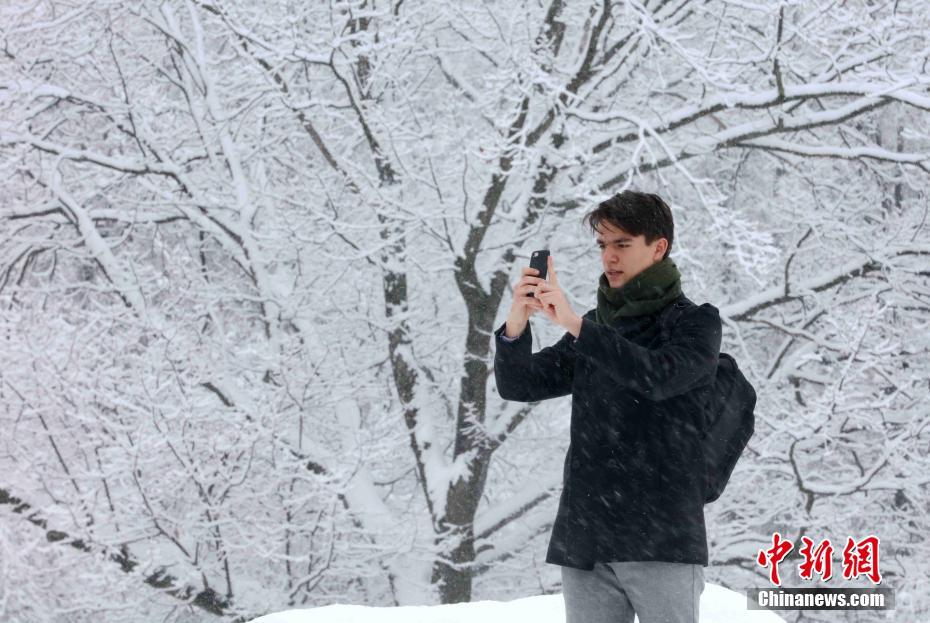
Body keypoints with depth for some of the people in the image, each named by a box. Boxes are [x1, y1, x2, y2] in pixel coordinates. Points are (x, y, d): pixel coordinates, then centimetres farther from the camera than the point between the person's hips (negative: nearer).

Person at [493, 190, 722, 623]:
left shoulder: (696, 322, 4)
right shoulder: (595, 329, 19)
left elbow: (659, 375, -17)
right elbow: (518, 385, 10)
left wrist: (574, 325, -23)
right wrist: (516, 325, -11)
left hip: (662, 540, -5)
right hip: (584, 543, 5)